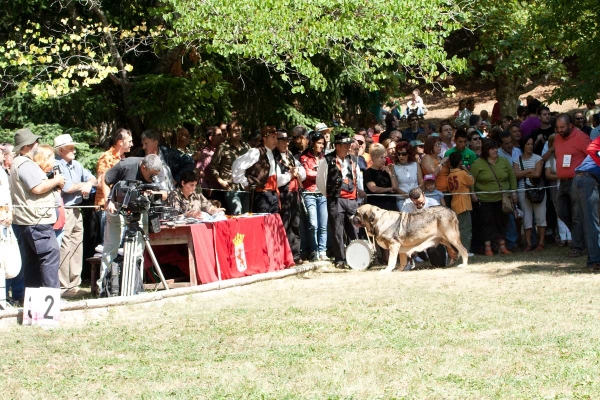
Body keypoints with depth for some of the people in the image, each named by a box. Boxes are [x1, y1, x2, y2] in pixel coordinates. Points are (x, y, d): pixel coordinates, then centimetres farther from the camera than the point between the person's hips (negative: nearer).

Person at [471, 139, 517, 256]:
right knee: (488, 223, -1)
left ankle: (502, 246, 16)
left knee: (502, 222, 8)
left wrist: (513, 191, 8)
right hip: (485, 200, -4)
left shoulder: (504, 162, 7)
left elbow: (512, 177, 14)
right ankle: (488, 248, 3)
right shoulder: (478, 164, -5)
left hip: (502, 199, 4)